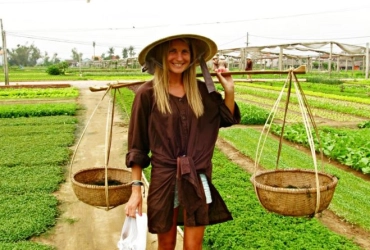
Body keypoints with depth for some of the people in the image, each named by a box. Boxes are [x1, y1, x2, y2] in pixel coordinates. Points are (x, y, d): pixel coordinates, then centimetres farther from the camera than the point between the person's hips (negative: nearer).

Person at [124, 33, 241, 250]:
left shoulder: (202, 90, 2)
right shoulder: (148, 93, -8)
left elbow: (227, 120, 17)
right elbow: (137, 146, -4)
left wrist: (229, 91, 1)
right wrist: (136, 188, -7)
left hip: (197, 178, 2)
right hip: (164, 177, -2)